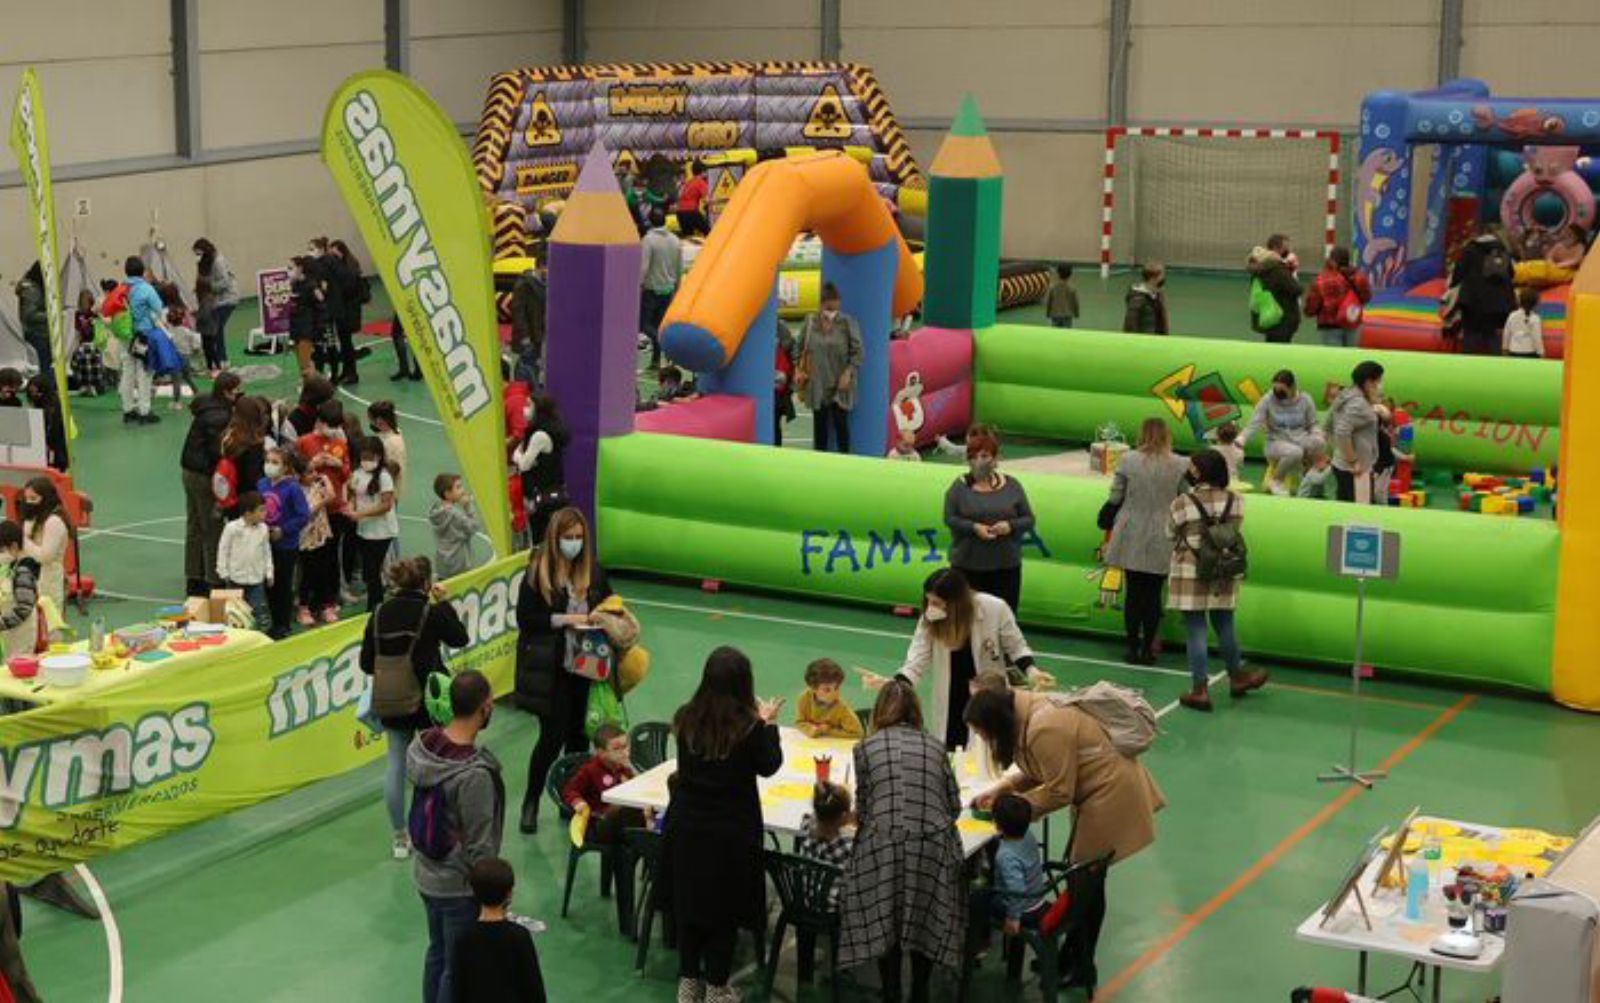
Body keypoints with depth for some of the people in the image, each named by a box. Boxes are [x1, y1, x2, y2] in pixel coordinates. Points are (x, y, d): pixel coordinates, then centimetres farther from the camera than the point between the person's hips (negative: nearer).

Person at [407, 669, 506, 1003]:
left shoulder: (421, 746, -8)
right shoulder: (475, 775, -31)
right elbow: (480, 846, -23)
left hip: (425, 874, 8)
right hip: (459, 886, -7)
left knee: (437, 953, 24)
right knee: (458, 969, 8)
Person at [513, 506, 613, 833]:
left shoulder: (593, 570, 3)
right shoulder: (538, 572, -9)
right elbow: (525, 618, -11)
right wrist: (565, 619, -18)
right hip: (551, 669, -4)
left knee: (578, 734, 11)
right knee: (552, 736, -1)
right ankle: (531, 803, 18)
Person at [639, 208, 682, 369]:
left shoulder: (649, 239, -15)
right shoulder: (675, 240, 4)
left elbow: (644, 267, -20)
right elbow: (680, 269, 11)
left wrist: (638, 285, -13)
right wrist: (676, 288, 21)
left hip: (651, 289, -6)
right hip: (668, 290, 6)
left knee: (643, 323, 3)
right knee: (658, 324, 13)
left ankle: (660, 340, -22)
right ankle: (656, 360, 13)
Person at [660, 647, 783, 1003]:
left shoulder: (686, 719, -8)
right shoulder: (749, 726, -18)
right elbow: (769, 766, -3)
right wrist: (768, 723, 9)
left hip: (686, 826, 4)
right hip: (732, 830, -3)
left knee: (688, 903, 17)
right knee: (725, 908, 10)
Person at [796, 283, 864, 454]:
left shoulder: (847, 323, -6)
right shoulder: (810, 322, 2)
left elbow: (857, 352, -5)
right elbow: (801, 349, 12)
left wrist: (848, 373, -16)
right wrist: (801, 371, 3)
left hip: (840, 385, -3)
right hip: (817, 385, 3)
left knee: (841, 423, 0)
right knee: (819, 424, 9)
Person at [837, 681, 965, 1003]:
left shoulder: (867, 748, 9)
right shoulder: (935, 746, 14)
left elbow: (862, 808, 8)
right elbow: (954, 806, 14)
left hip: (882, 845, -2)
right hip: (932, 844, 2)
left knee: (883, 922, 12)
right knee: (927, 921, 17)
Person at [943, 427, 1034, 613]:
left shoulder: (1012, 485, 4)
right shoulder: (960, 486, 0)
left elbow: (1029, 520, 6)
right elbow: (949, 518, -3)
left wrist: (1010, 525, -15)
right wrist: (974, 527, -19)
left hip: (1006, 566, 1)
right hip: (967, 566, -1)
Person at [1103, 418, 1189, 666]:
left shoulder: (1128, 461, -7)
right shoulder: (1181, 465, -7)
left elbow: (1115, 498, -1)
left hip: (1132, 538, 0)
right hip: (1162, 543, 0)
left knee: (1133, 592, 8)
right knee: (1153, 594, 7)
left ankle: (1133, 648, 11)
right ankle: (1148, 649, 11)